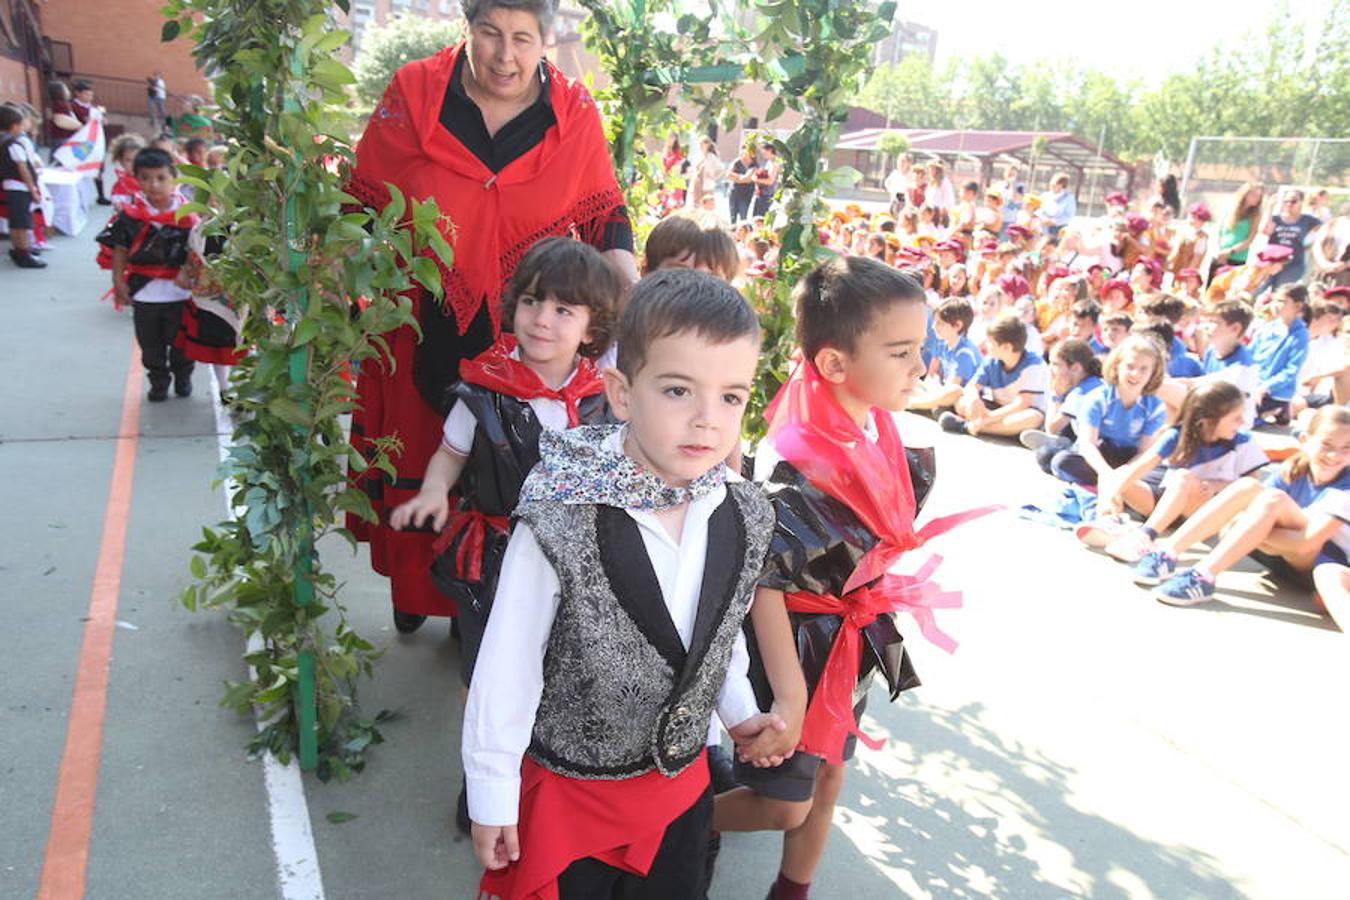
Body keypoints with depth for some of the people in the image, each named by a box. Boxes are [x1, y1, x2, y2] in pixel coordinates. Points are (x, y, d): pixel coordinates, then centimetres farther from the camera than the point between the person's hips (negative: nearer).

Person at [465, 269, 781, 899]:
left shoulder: (745, 519, -12)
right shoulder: (560, 529, -28)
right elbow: (506, 670, -17)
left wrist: (738, 711, 16)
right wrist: (492, 796, -8)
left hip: (683, 781, 5)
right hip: (571, 791, -4)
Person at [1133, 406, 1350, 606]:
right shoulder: (1293, 471, -2)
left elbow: (1308, 542, -28)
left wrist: (1254, 530, -29)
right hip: (1282, 554, 5)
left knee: (1275, 499, -30)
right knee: (1247, 486, -18)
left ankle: (1204, 577, -39)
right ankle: (1168, 553, -26)